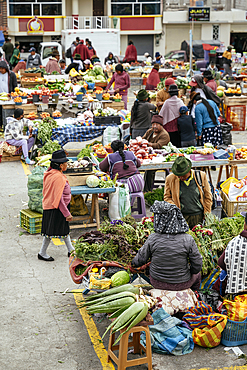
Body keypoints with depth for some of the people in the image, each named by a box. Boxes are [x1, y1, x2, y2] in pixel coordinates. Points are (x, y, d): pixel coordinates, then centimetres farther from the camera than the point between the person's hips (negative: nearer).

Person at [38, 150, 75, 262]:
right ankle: (42, 253, 14)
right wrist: (67, 214, -19)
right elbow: (59, 199, -24)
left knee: (64, 228, 17)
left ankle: (71, 250, 26)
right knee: (51, 231, 2)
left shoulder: (50, 174, 5)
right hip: (55, 209, -10)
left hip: (49, 205, 10)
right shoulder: (58, 177, -24)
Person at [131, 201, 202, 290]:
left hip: (157, 283, 1)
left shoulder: (152, 239, -19)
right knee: (197, 274, 32)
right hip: (182, 284, -1)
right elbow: (197, 266, -14)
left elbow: (140, 260, -6)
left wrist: (134, 263, 17)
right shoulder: (188, 240, -21)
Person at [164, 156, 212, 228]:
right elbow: (167, 197, 9)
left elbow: (208, 197, 8)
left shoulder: (201, 176, 2)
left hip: (199, 217, 1)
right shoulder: (170, 179, 1)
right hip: (182, 217, 0)